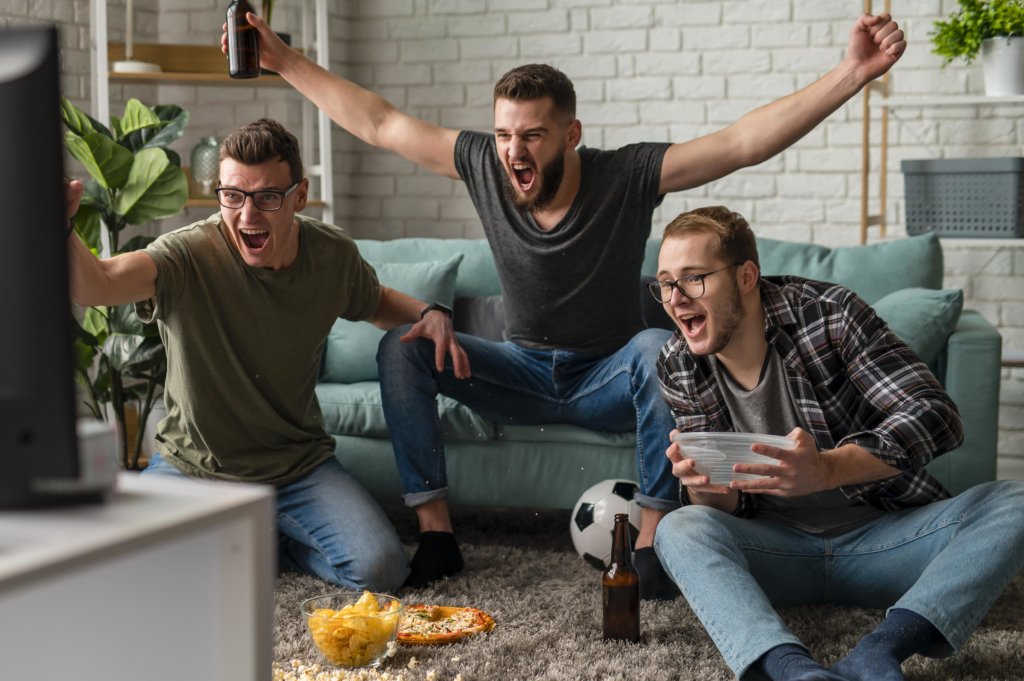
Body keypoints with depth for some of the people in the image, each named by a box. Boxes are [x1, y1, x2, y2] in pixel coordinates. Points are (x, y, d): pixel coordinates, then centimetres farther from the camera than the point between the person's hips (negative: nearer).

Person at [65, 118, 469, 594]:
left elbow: (376, 302, 17)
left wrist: (429, 314, -5)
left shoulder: (334, 255, -7)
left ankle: (277, 542, 14)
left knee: (380, 569, -18)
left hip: (298, 465, 2)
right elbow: (94, 284, -41)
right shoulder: (189, 255, -21)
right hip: (193, 465, -2)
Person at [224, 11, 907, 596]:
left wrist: (854, 72, -39)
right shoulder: (484, 165, -12)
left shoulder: (628, 176, -21)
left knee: (658, 347, -36)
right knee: (401, 346, -17)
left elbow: (744, 142, -30)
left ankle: (651, 540, -29)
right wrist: (284, 60, -4)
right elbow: (377, 121, -4)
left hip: (607, 382, -3)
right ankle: (436, 534, -17)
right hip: (521, 374, 3)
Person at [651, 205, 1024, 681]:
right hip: (779, 550, 1)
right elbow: (730, 508, -1)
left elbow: (936, 416, -22)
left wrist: (827, 469, -40)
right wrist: (703, 485, -27)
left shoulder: (828, 313, -13)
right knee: (679, 529, -28)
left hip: (883, 537, -1)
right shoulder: (678, 368, -4)